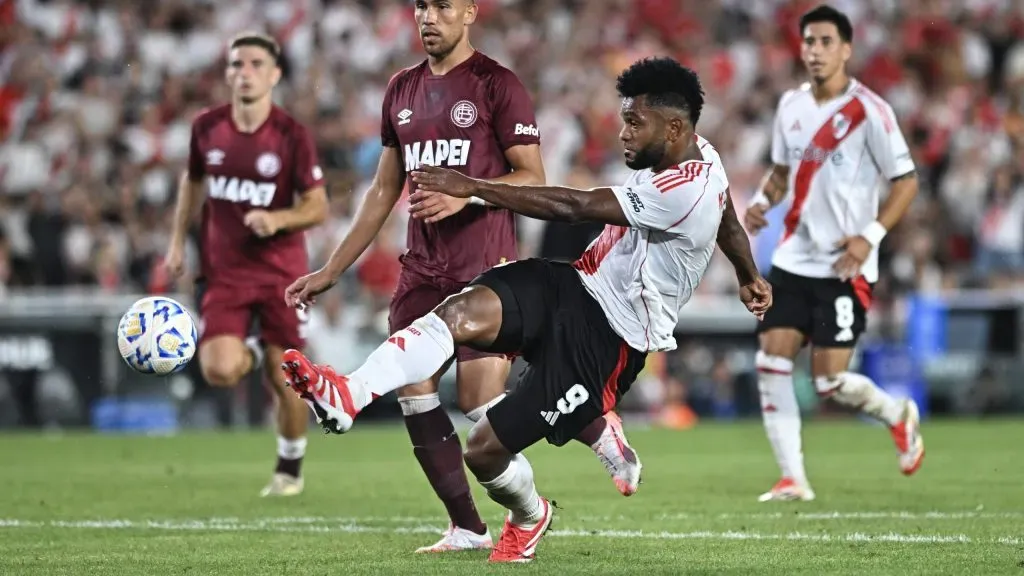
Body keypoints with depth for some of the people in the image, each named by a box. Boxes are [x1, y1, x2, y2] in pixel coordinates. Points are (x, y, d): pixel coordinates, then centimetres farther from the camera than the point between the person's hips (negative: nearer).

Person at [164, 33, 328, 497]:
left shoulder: (292, 136, -9)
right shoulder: (206, 127, -1)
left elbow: (318, 207, -6)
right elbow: (192, 180, 18)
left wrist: (278, 219, -25)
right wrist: (178, 241, 14)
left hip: (281, 272, -2)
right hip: (223, 270, 2)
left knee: (284, 377, 1)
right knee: (219, 370, -17)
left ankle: (290, 467, 25)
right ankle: (250, 353, 21)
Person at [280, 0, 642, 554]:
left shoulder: (498, 85, -4)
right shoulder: (402, 89, 15)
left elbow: (533, 179, -6)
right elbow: (384, 190, 20)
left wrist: (467, 194, -23)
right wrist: (331, 270, 18)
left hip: (485, 267, -6)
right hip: (422, 269, 6)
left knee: (480, 400, -11)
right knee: (412, 392, -5)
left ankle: (601, 431, 14)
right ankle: (467, 528, 4)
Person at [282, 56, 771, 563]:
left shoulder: (683, 192, -24)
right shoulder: (697, 153, 7)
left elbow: (574, 207, -26)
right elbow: (730, 221, 29)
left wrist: (473, 188, -24)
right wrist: (749, 278, 50)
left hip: (605, 340, -9)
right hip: (574, 285, 9)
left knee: (485, 450, -10)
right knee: (462, 312, -24)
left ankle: (529, 517, 26)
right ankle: (348, 397, -46)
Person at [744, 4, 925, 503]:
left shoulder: (868, 111, -11)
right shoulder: (791, 106, 7)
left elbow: (906, 181, -8)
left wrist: (870, 237, -19)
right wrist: (761, 203, 0)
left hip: (845, 266, -6)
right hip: (794, 258, 6)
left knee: (829, 381, -8)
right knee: (771, 361, -6)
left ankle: (898, 415, 24)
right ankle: (793, 479, 0)